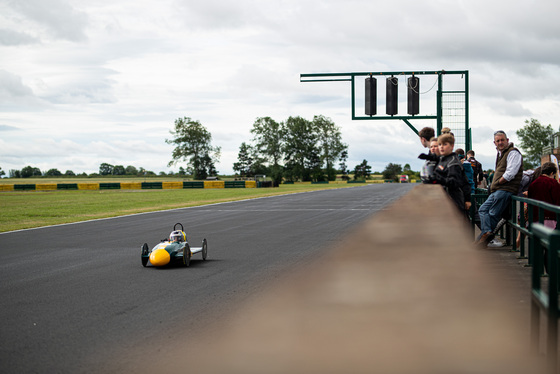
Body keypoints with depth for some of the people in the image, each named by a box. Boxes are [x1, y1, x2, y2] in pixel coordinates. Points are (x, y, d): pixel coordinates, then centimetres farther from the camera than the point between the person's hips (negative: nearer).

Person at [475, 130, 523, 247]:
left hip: (505, 190, -10)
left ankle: (484, 236, -8)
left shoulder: (513, 153, -9)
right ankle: (487, 232, -12)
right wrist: (493, 186, 12)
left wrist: (495, 184, -9)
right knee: (483, 209, 2)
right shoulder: (501, 153, 22)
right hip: (497, 191, 10)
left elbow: (510, 174, -18)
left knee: (493, 214, -10)